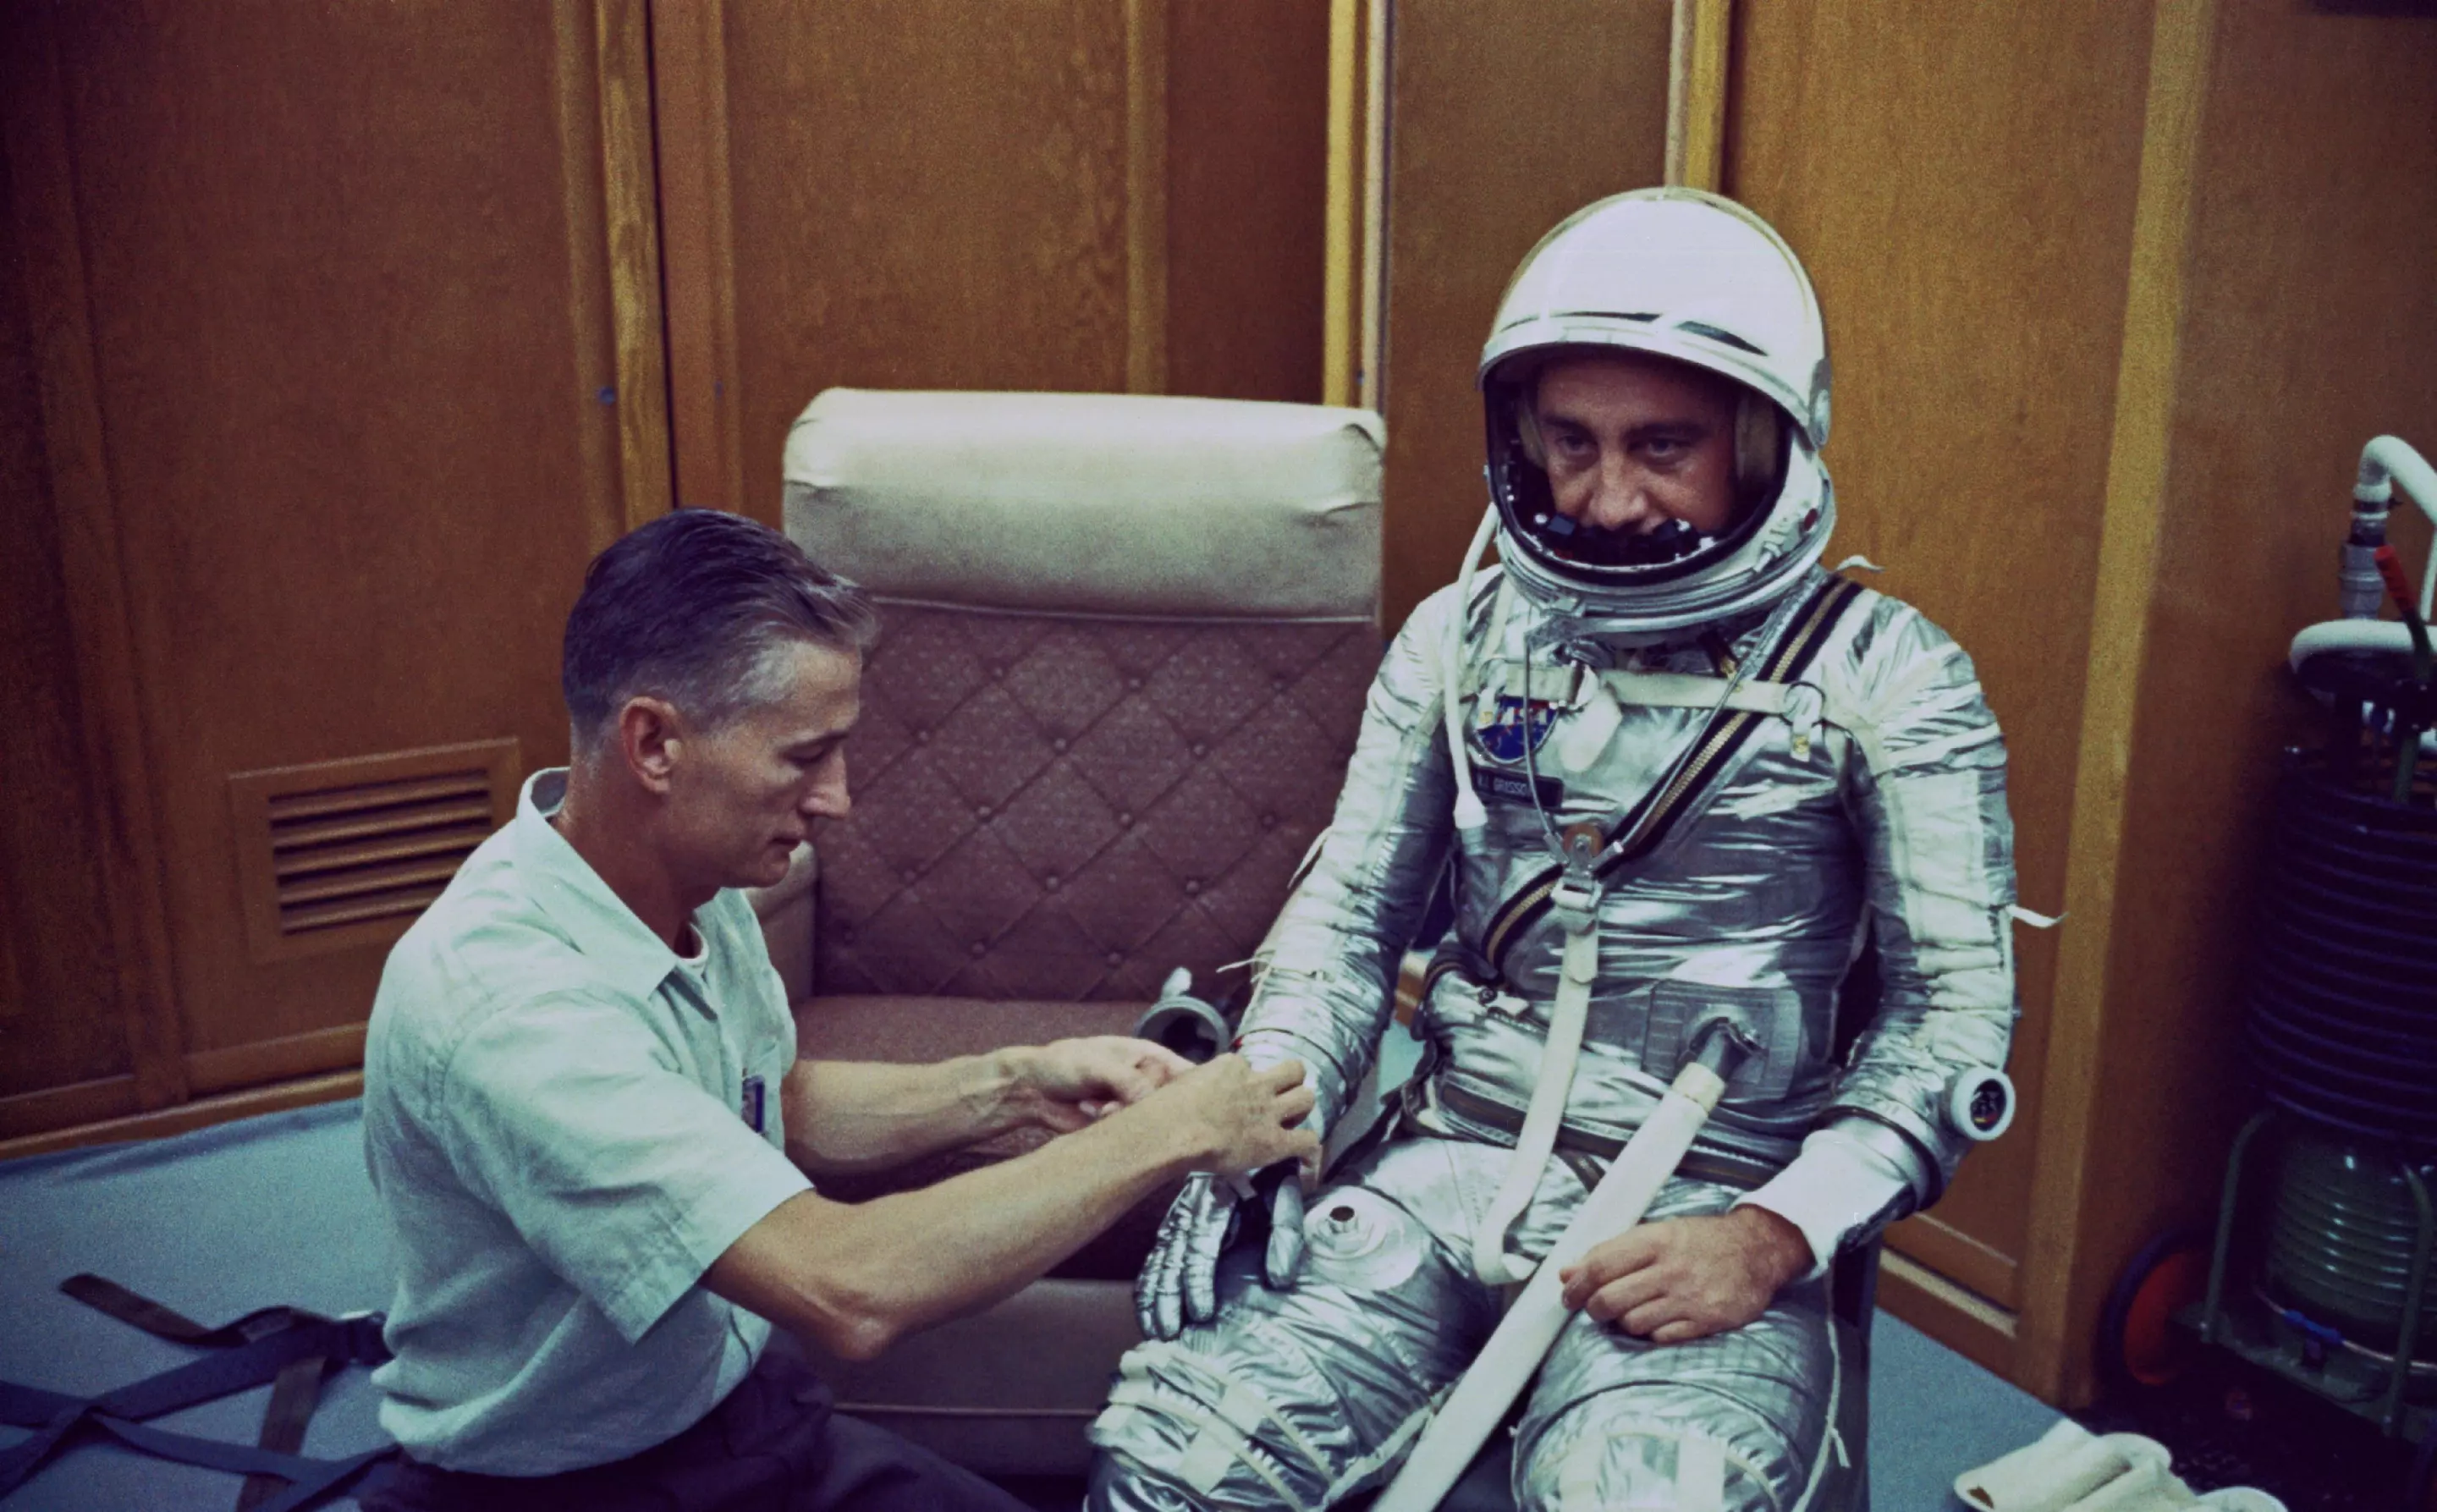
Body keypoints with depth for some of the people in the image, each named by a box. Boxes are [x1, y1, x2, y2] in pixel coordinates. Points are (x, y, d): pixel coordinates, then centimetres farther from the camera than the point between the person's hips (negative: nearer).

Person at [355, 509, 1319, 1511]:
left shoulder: (691, 890, -3)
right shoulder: (495, 994, -30)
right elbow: (848, 1290, -34)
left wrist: (1010, 1088, -2)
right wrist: (1167, 1135, -25)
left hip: (741, 1408, 7)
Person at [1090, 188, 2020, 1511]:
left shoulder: (1884, 676, -1)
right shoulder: (1459, 637, 9)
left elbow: (1957, 1007, -2)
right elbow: (1347, 921, 11)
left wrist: (1775, 1238, -15)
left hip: (1705, 1217, -2)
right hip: (1442, 1172, 3)